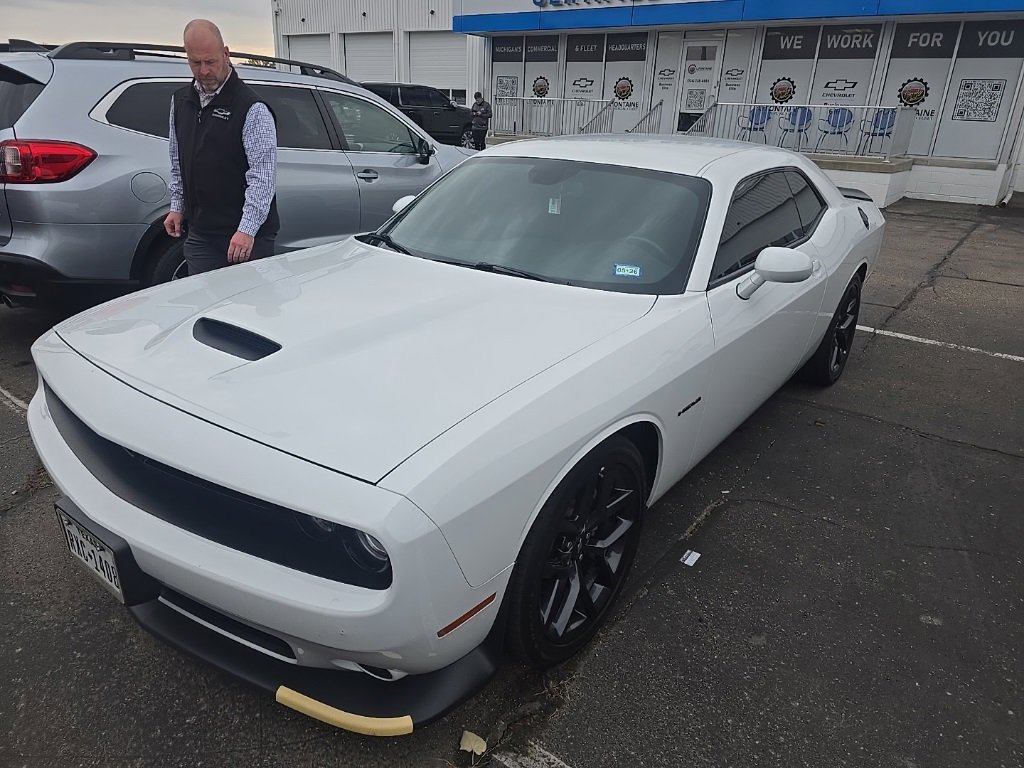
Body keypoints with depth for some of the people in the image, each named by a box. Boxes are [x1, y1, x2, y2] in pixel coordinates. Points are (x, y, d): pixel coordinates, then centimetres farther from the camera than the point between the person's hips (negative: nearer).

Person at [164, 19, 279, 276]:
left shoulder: (252, 109, -11)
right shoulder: (180, 101, 13)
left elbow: (263, 175, -18)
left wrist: (247, 229, -25)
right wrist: (177, 206, 19)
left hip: (248, 236, -6)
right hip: (199, 233, 6)